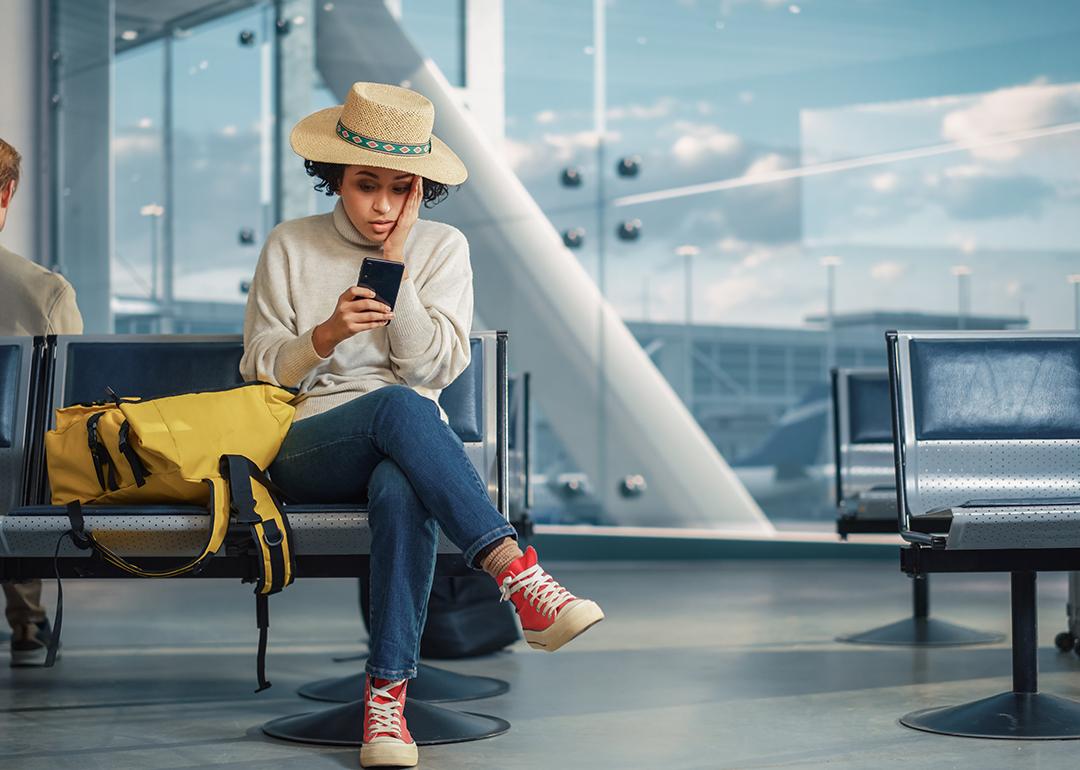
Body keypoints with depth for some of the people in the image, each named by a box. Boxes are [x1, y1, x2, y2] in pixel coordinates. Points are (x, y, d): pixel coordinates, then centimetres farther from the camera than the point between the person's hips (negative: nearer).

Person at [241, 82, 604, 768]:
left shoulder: (443, 248, 10)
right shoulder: (290, 248, 9)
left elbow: (438, 366, -1)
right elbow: (260, 369, 7)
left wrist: (395, 264, -7)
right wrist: (325, 335, -13)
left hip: (410, 449, 1)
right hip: (309, 447, -1)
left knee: (401, 490, -40)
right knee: (397, 407, -38)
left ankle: (387, 696, -42)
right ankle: (520, 576, -49)